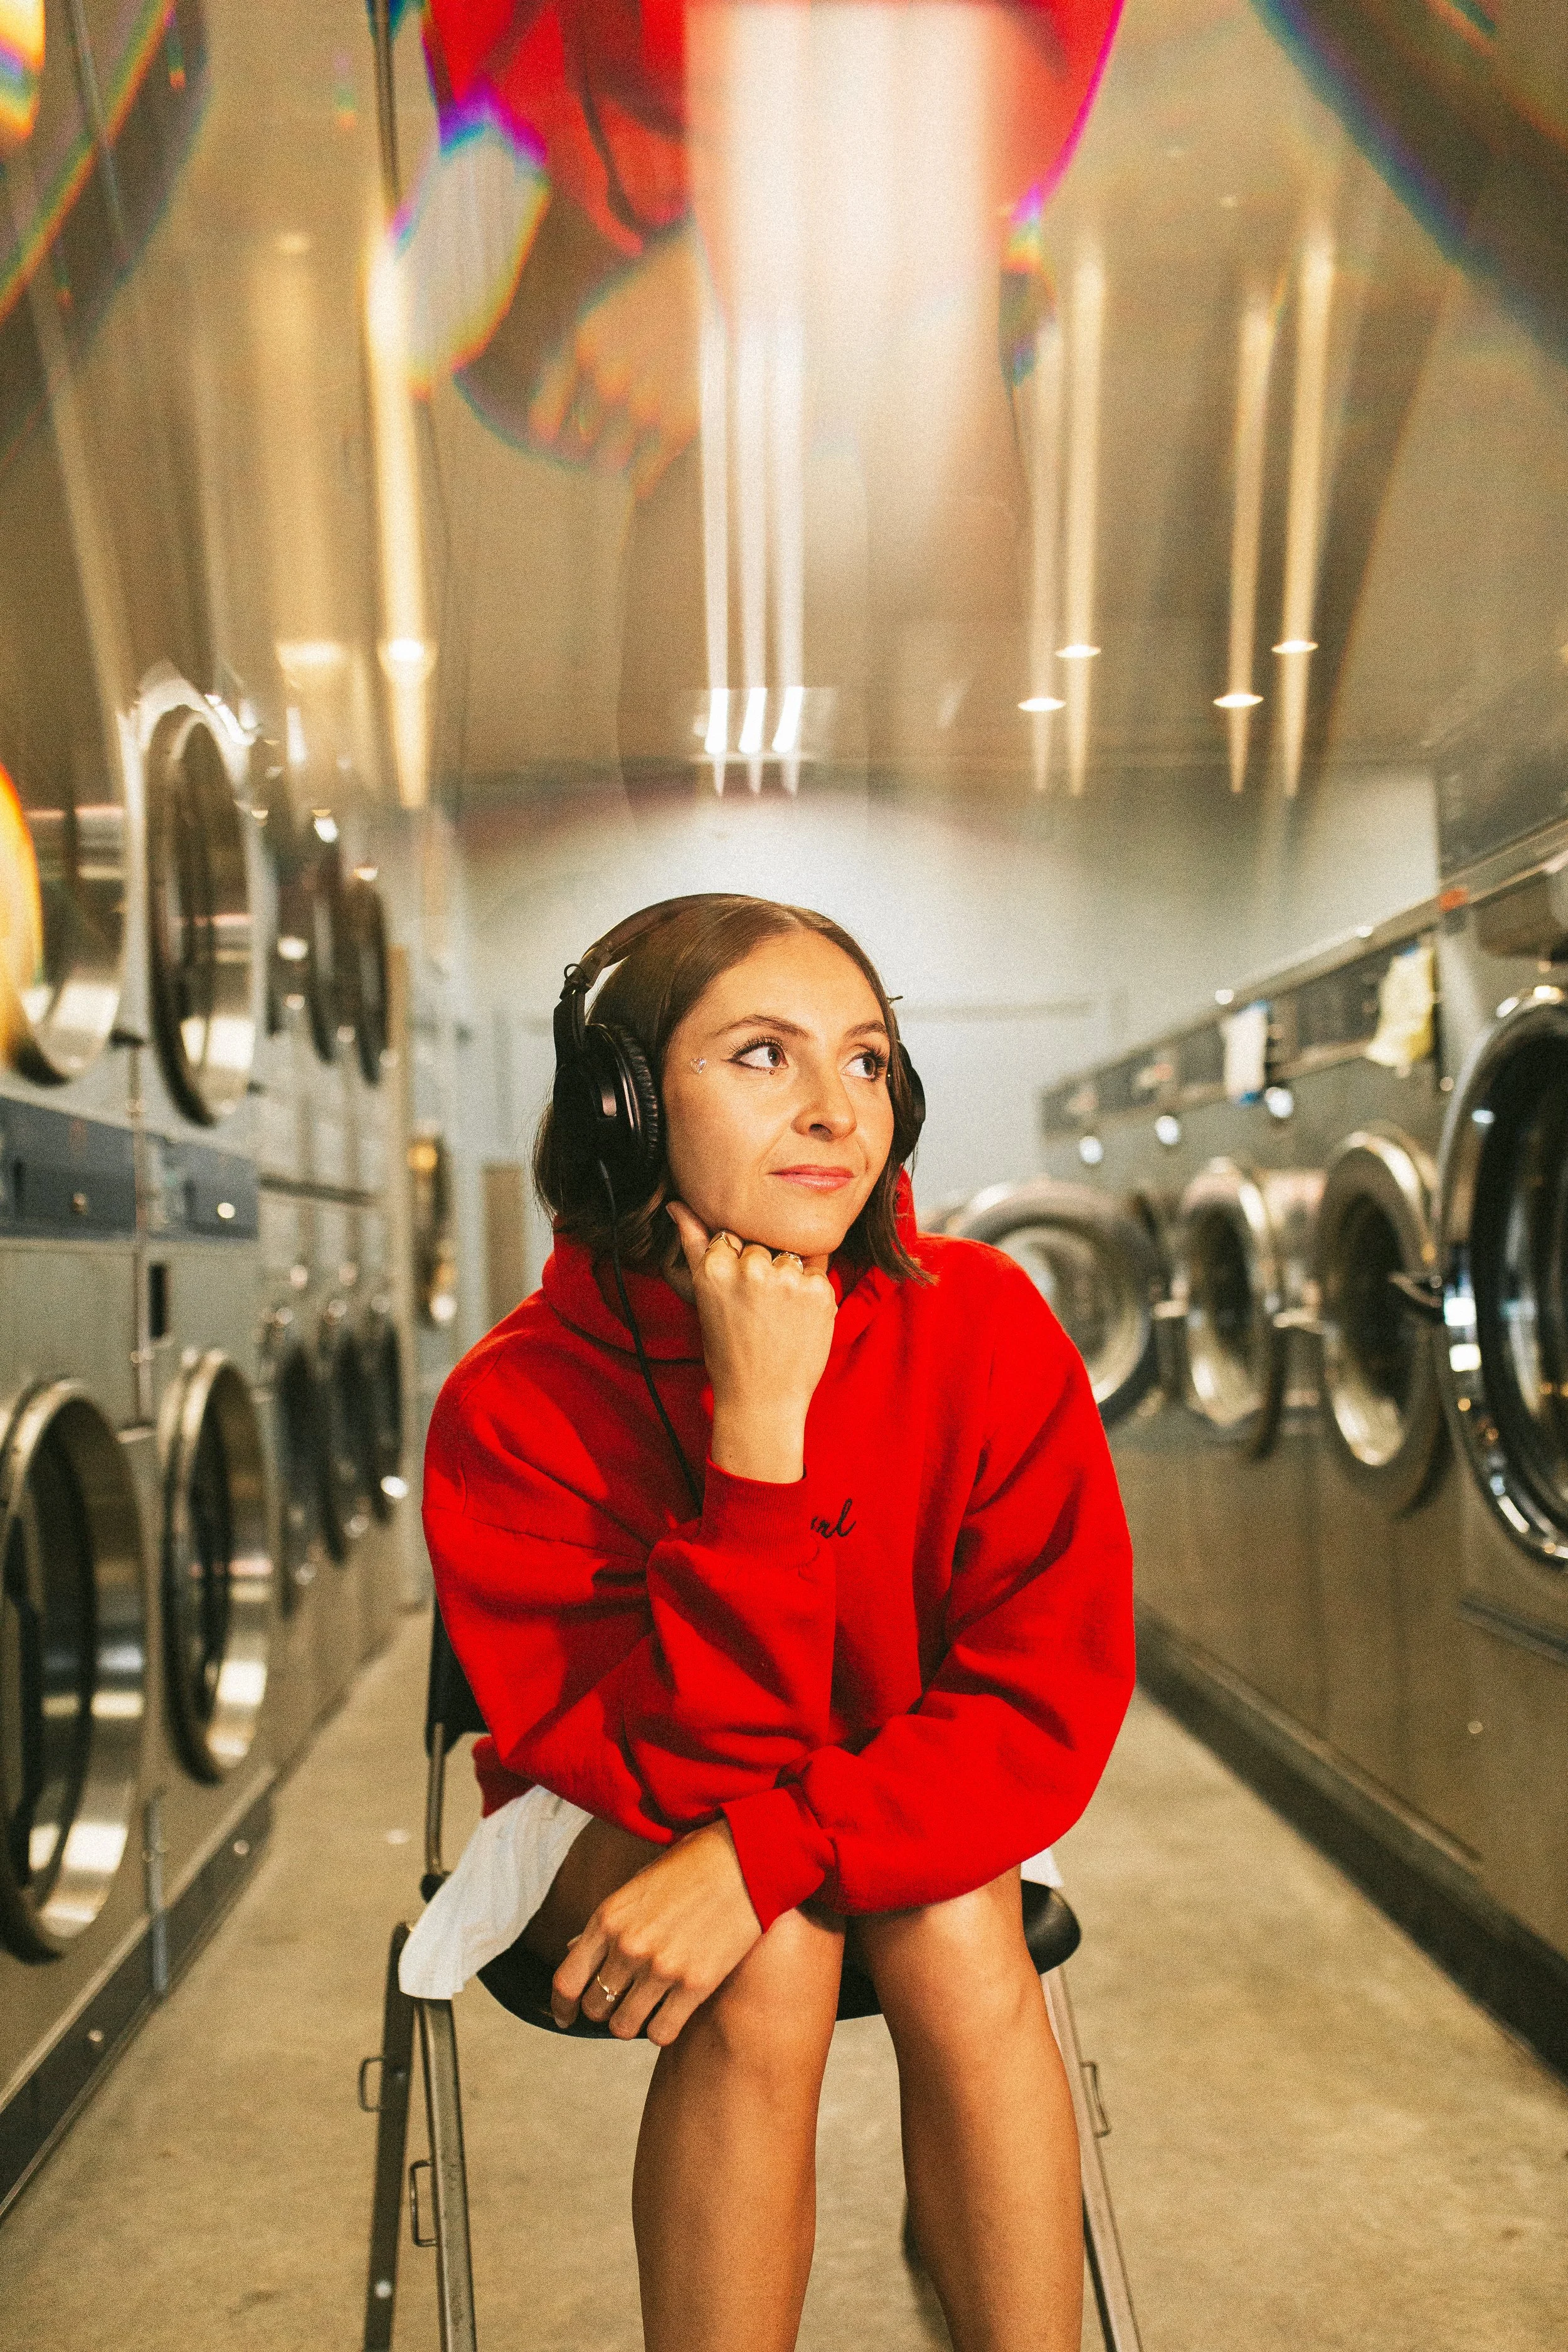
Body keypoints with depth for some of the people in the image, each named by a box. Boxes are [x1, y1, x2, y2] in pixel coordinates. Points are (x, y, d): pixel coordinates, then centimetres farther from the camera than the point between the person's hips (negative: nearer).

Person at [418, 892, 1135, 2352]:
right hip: (615, 1835, -1)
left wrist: (767, 1848, -36)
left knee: (957, 1927, -29)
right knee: (772, 1962, -31)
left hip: (908, 1827, 2)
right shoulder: (519, 1402, -23)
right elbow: (693, 1764, -27)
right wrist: (758, 1424, -38)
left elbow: (1050, 1702, -21)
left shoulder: (983, 1327, -19)